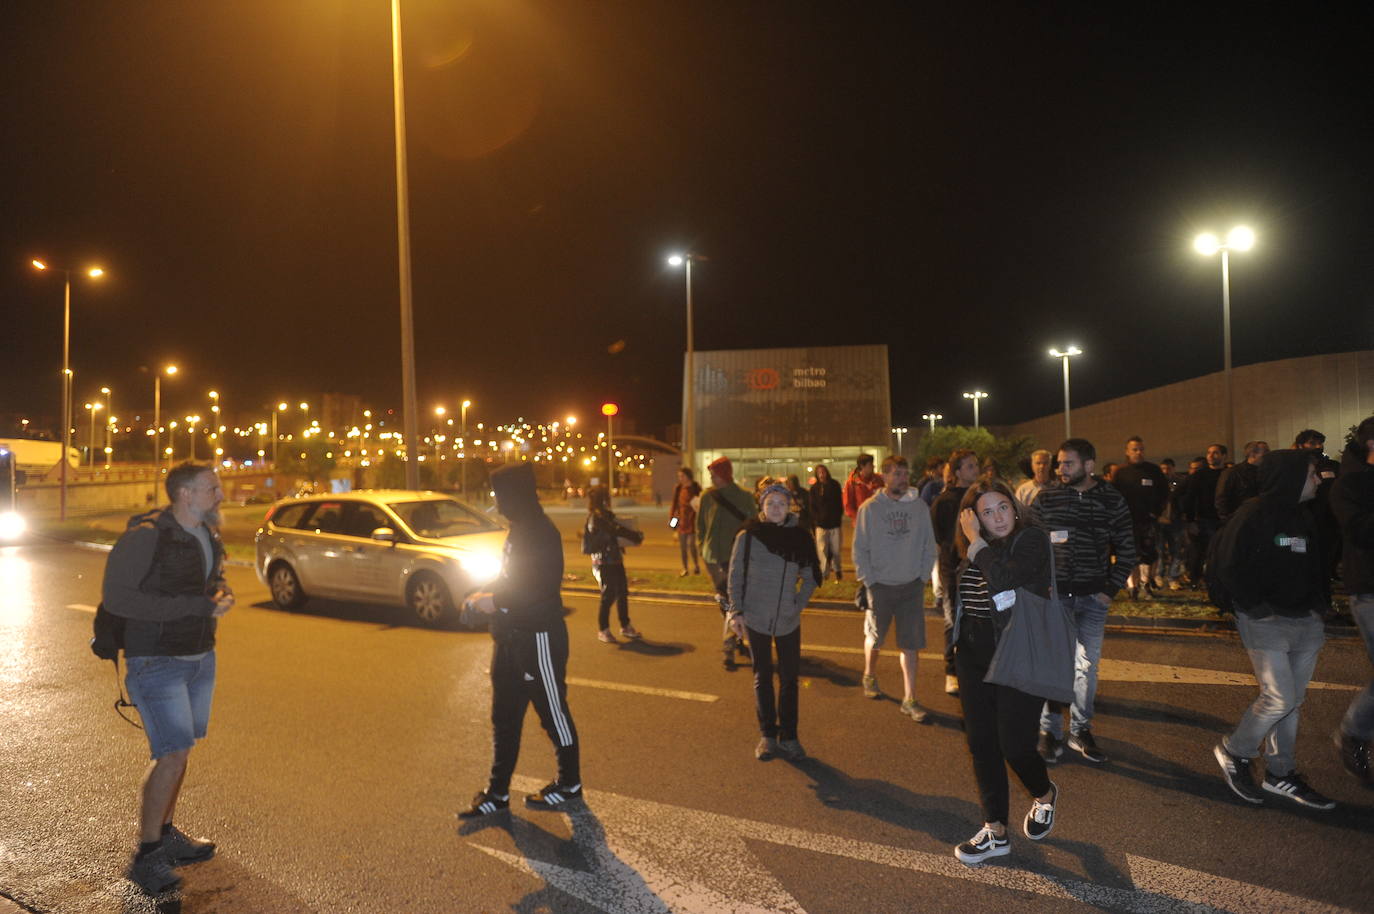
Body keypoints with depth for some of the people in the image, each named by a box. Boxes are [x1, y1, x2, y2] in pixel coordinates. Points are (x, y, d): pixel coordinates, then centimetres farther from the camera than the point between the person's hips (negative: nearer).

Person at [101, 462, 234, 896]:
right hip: (157, 662, -8)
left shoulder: (209, 535, 5)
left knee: (178, 749, 17)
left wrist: (222, 595, -4)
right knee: (174, 754, -10)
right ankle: (147, 856, 6)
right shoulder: (145, 536, -18)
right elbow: (115, 596, -23)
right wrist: (195, 605, -25)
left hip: (201, 658, 8)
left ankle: (165, 833, 33)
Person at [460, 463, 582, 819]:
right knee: (504, 717, 14)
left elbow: (535, 594, -25)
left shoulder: (541, 535, -20)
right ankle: (497, 793, 24)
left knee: (553, 712, 7)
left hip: (539, 639, -9)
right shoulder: (519, 531, 10)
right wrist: (485, 598, 3)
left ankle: (570, 784, 25)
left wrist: (492, 601, -17)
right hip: (512, 638, 10)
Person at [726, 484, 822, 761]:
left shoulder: (799, 537, 0)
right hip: (755, 619, -2)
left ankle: (788, 737, 17)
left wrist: (798, 604, 0)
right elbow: (735, 576, -2)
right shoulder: (748, 536, -6)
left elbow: (810, 577, 10)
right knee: (763, 678, 8)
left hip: (788, 620, 2)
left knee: (789, 678, 6)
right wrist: (736, 611, -6)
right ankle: (767, 736, 18)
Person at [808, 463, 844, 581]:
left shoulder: (834, 485, 6)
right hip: (821, 524, -1)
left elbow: (839, 502, 8)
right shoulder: (814, 488, 4)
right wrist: (817, 519, -11)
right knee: (822, 549, -5)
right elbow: (812, 506, 3)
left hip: (835, 522, 1)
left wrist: (839, 516, -2)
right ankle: (824, 572, -1)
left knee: (836, 549, 4)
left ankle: (837, 570, 19)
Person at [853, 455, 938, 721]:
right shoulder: (869, 508, -7)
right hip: (880, 585, -1)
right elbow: (860, 550, -4)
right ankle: (870, 676, 41)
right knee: (874, 638, 14)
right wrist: (868, 581, -8)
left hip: (912, 586, 1)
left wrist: (923, 577, 0)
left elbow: (929, 547, 6)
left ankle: (909, 699, 9)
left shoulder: (919, 506, 0)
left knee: (910, 644, 2)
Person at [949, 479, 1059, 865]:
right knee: (981, 743, 9)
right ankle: (995, 832, 23)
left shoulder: (1032, 540, -13)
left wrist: (976, 541, -20)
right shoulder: (972, 552, 8)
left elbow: (1002, 580, -30)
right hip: (975, 657, 7)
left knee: (1015, 745, -2)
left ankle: (1045, 795, 33)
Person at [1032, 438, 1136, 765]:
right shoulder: (1045, 500, -3)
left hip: (1092, 598, 1)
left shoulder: (1112, 501, -1)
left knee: (1087, 666, 10)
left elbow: (1126, 551, 4)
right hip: (1053, 596, -1)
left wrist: (1110, 589, -2)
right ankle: (1050, 731, 16)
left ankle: (1080, 731, 23)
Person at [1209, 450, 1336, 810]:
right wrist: (1253, 605, -12)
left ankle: (1281, 775, 24)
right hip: (1266, 622, -8)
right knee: (1280, 699, -10)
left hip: (1305, 621, 8)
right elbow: (1227, 565, -16)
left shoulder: (1305, 517, 11)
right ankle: (1233, 752, 13)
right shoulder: (1254, 515, -15)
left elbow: (1315, 566, 20)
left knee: (1291, 701, 12)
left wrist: (1319, 602, 8)